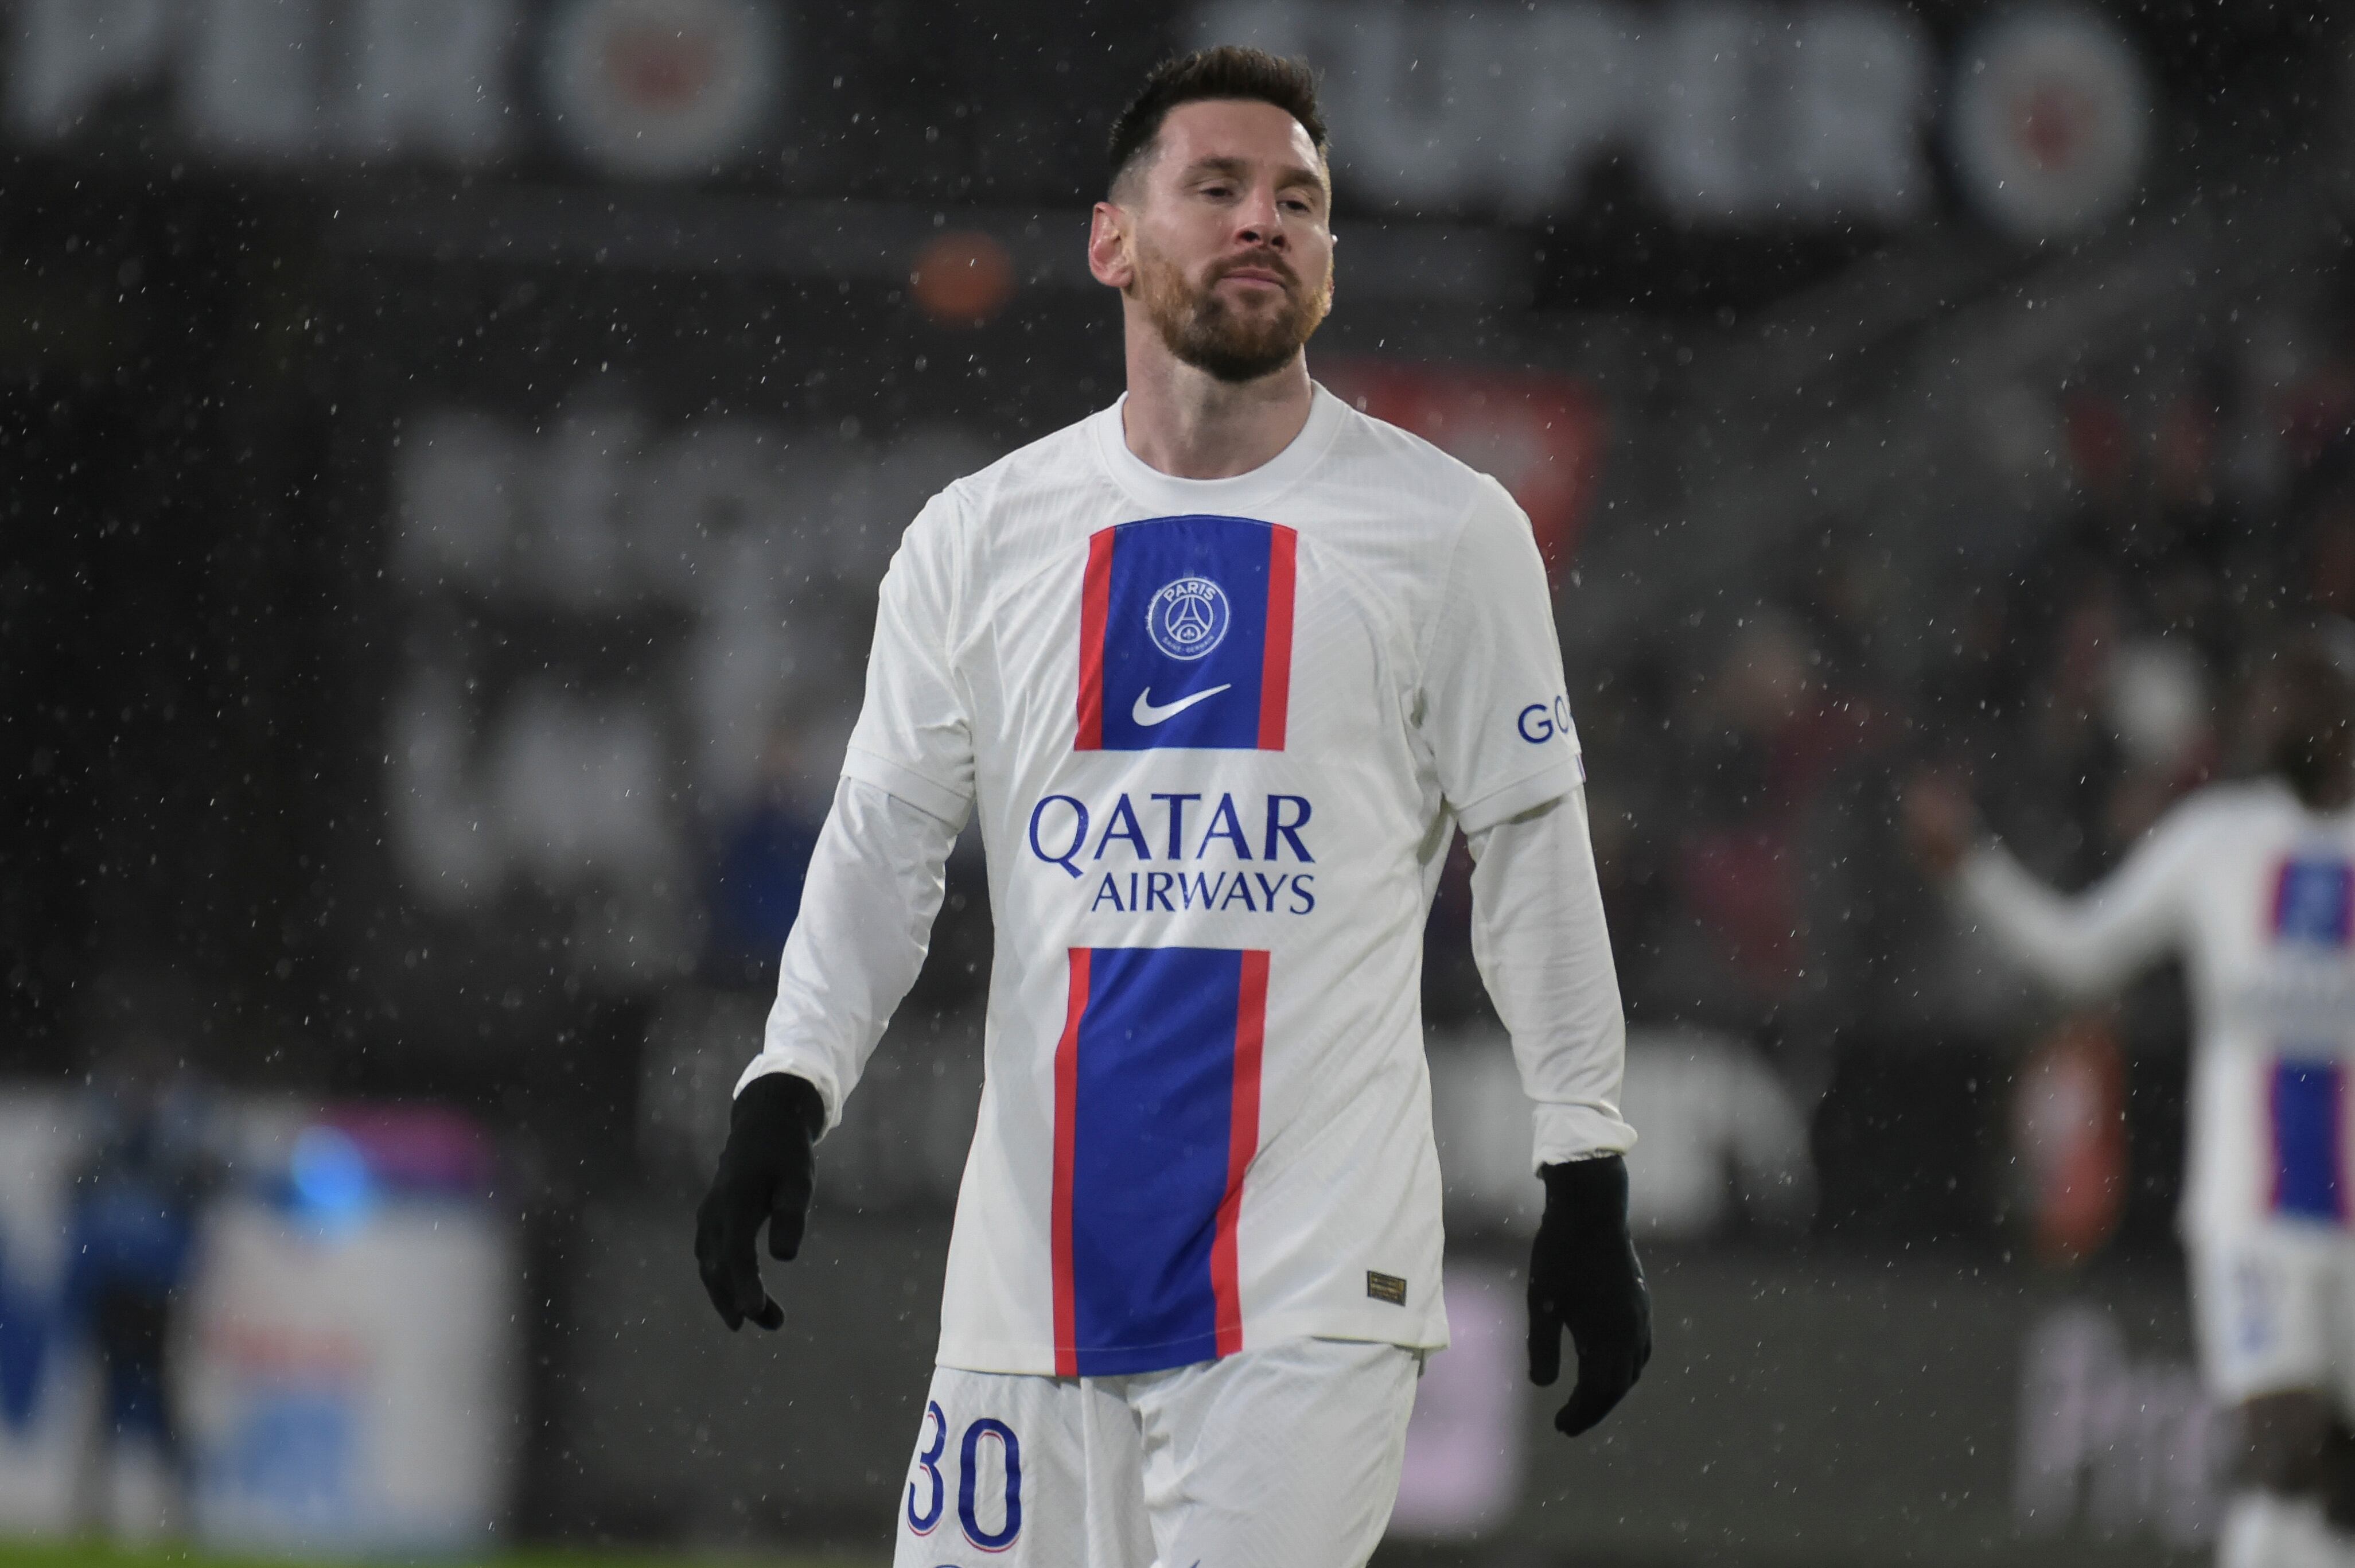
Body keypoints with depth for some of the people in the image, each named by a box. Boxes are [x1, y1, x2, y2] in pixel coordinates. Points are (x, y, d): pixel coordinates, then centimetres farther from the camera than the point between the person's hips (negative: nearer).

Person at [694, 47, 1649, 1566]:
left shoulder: (1447, 529, 3)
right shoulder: (981, 537, 9)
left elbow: (1534, 856, 5)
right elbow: (885, 842, 11)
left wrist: (1589, 1186, 2)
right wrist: (784, 1095, -3)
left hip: (1314, 1274, -3)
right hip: (1038, 1257, 3)